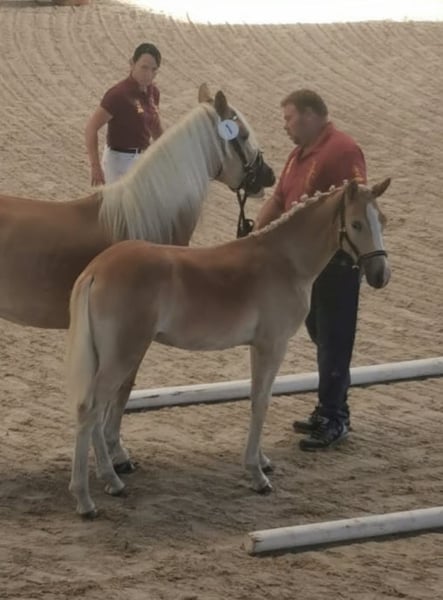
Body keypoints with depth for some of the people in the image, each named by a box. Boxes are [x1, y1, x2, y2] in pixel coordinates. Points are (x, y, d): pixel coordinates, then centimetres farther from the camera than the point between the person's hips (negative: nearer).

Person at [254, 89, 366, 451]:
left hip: (336, 261, -9)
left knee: (333, 340, -4)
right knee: (321, 336, 15)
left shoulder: (342, 151, -17)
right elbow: (279, 200, 17)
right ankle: (331, 411, 24)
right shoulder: (300, 154, 13)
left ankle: (333, 418, 2)